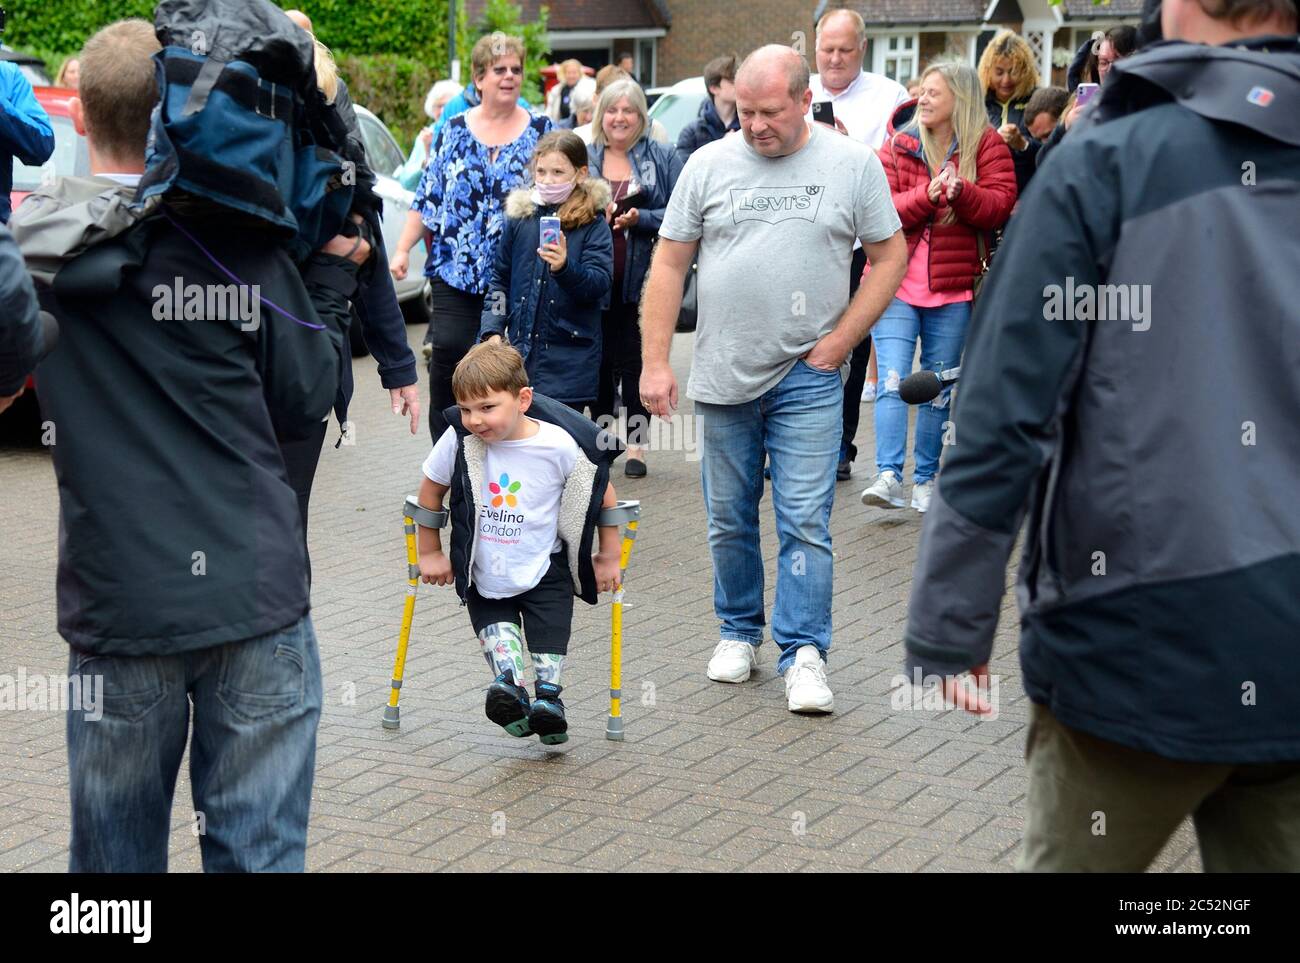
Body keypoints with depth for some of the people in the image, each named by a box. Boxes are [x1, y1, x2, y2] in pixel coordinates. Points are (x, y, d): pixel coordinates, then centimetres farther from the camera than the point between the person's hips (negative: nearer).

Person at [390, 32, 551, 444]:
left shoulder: (542, 130, 5)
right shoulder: (454, 130, 9)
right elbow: (427, 196, 10)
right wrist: (402, 250, 3)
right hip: (456, 268, 1)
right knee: (449, 349, -11)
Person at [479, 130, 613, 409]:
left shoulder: (593, 224, -3)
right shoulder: (519, 217, 8)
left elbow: (600, 284, -13)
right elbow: (500, 279, 16)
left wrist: (565, 267, -32)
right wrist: (492, 330, 5)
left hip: (569, 357, -3)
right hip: (520, 348, 4)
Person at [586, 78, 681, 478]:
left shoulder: (663, 158, 3)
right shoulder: (584, 157, 11)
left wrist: (638, 219, -17)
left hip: (640, 279, -2)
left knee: (636, 361, -1)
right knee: (600, 359, 5)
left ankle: (636, 445, 7)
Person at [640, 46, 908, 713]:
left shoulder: (852, 164, -1)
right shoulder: (708, 164, 3)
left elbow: (890, 257, 4)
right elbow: (669, 264, 4)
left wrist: (837, 344, -4)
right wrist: (655, 362, -2)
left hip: (808, 380, -2)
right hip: (723, 378, 2)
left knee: (805, 522, -6)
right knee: (729, 521, 12)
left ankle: (804, 655, 0)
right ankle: (739, 632, 28)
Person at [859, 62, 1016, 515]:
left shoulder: (986, 145, 2)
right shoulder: (898, 144, 5)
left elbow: (1000, 204, -8)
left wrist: (961, 192, -26)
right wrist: (927, 196, -21)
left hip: (953, 289, 0)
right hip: (896, 282, 0)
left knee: (938, 388, 8)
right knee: (893, 380, -12)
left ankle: (926, 479, 17)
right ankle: (889, 476, -16)